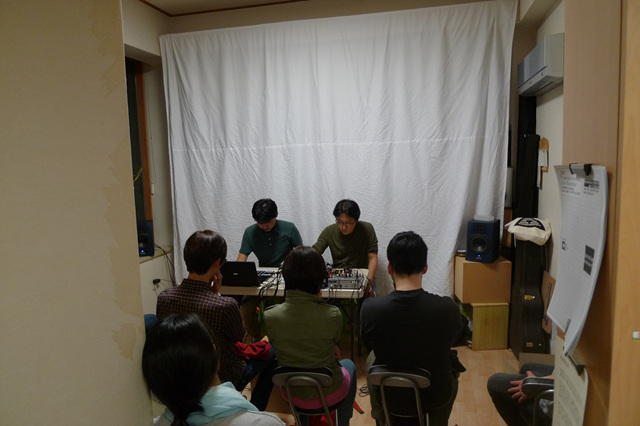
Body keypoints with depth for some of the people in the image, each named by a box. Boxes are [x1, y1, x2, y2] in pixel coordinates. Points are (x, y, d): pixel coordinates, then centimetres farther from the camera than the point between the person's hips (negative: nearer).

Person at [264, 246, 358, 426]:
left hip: (292, 394, 2)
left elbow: (281, 350, -4)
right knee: (348, 364, 32)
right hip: (328, 393, -1)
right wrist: (317, 300, -6)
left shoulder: (270, 316, -21)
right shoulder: (333, 315, -26)